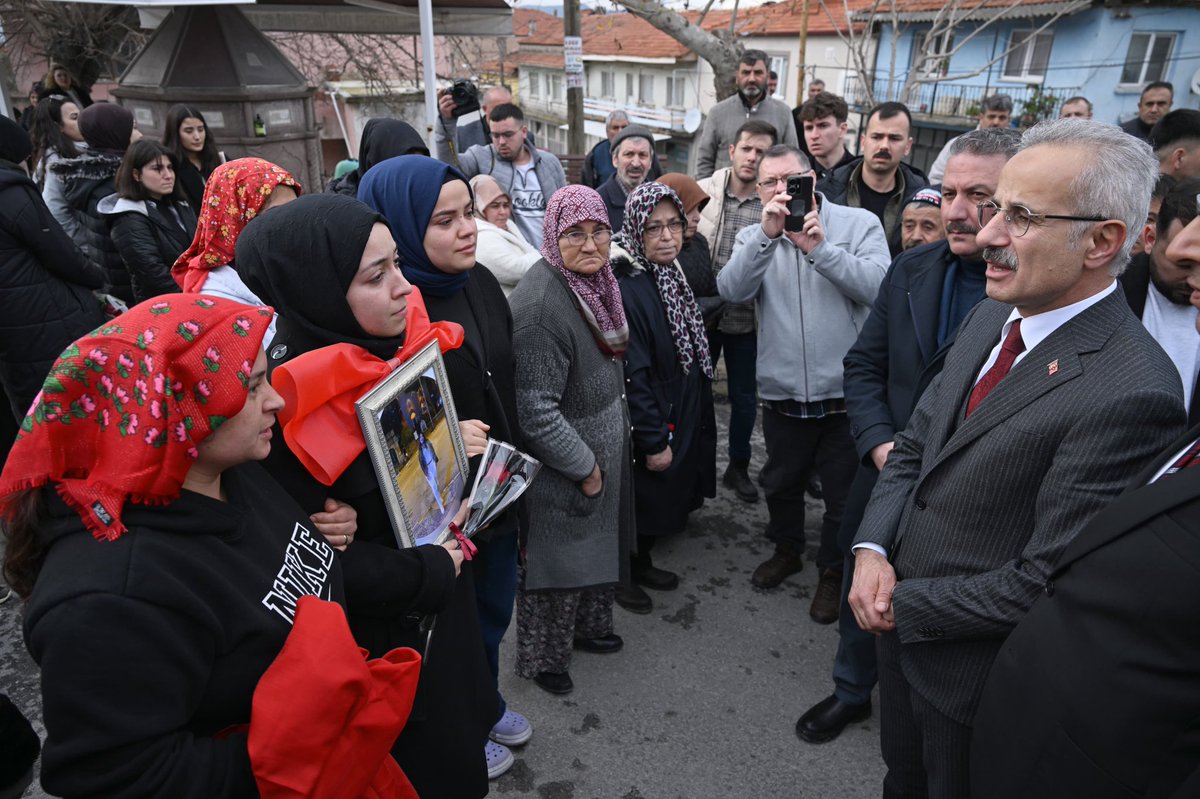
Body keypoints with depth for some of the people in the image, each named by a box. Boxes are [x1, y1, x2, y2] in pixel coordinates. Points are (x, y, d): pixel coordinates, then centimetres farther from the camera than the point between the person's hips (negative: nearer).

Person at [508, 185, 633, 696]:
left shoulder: (595, 281, 0)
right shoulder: (541, 304, -29)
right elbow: (536, 410, -29)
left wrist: (603, 458, 13)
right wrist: (584, 467, -18)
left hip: (603, 448, 9)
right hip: (559, 469, -9)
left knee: (594, 546, 26)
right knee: (557, 558, 10)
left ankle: (587, 626, 50)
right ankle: (543, 657, 34)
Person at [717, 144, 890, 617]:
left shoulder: (859, 224, -4)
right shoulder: (756, 237, 3)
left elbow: (878, 287, -19)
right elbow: (732, 290, -15)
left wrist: (819, 248, -23)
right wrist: (767, 234, -25)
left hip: (845, 390, -2)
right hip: (783, 393, 3)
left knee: (843, 494, 13)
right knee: (781, 481, 22)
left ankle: (833, 570, 36)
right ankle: (786, 549, 47)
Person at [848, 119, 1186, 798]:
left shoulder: (1129, 393, -28)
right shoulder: (991, 319, -2)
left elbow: (1045, 583, -27)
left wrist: (904, 605, -16)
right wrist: (872, 552, -9)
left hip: (977, 675, -6)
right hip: (901, 624, 7)